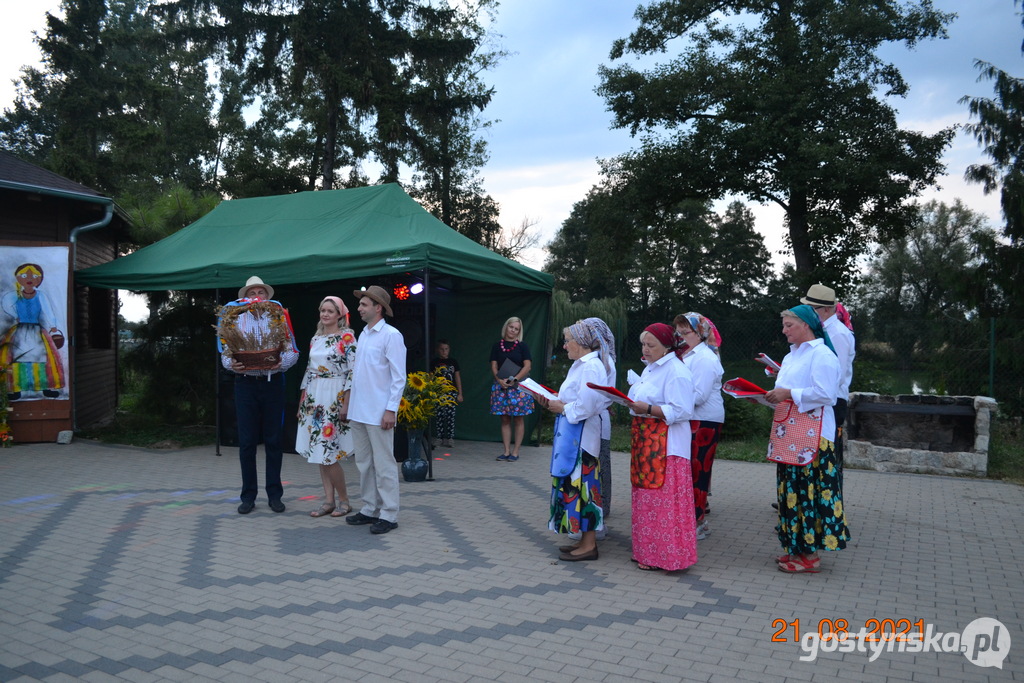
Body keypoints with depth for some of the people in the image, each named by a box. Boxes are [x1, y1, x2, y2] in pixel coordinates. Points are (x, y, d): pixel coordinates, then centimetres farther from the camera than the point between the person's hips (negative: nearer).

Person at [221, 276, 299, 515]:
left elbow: (292, 351, 1)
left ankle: (274, 494, 14)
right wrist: (231, 364, -17)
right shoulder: (236, 320, 8)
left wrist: (282, 363, -20)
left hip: (272, 383, 0)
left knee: (273, 441, 4)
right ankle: (248, 495, 13)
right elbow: (225, 353, 5)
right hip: (245, 384, 1)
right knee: (247, 441, 3)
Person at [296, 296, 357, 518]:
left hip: (334, 398, -7)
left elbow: (353, 371, -12)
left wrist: (346, 403, -16)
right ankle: (329, 500, 15)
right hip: (315, 399, 7)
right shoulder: (315, 338, 13)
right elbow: (310, 369, 17)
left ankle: (343, 500, 8)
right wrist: (303, 398, 14)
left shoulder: (347, 337, -7)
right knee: (319, 451, 7)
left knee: (329, 452, -8)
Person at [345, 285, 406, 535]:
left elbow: (398, 377, -12)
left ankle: (389, 515, 5)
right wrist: (350, 404, 13)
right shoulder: (362, 335, 14)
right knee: (364, 463, 14)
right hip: (358, 411, 8)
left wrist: (391, 410, -17)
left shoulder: (391, 336, -9)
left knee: (383, 465, -2)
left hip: (378, 413, -8)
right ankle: (370, 509, 24)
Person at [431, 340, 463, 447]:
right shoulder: (434, 363, 5)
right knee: (439, 416, -2)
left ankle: (450, 438, -1)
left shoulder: (453, 362, 9)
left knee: (451, 415, -6)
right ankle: (441, 438, 6)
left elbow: (458, 378, 11)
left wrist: (460, 394, 8)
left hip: (451, 392, 0)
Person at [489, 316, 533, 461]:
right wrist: (499, 380, -12)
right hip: (501, 385, 3)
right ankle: (506, 451, 10)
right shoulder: (497, 346, 9)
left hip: (518, 386, -2)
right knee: (505, 419, 5)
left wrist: (514, 379, -14)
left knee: (518, 419, 0)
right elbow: (494, 366, 5)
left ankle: (515, 451, 5)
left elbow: (527, 366, -5)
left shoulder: (522, 346, 2)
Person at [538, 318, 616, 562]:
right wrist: (554, 403, 5)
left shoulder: (591, 366, -18)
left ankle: (589, 545, 4)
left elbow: (586, 406, -25)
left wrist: (561, 408, -12)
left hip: (584, 436, -10)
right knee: (576, 484, 13)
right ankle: (586, 539, 22)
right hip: (574, 435, 10)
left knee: (582, 484, -5)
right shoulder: (583, 364, 15)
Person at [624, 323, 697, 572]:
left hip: (665, 446, -9)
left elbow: (680, 411, -21)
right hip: (645, 441, 10)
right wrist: (632, 403, 7)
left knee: (662, 497, -5)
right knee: (645, 495, 13)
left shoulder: (676, 372, -14)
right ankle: (648, 550, 23)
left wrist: (646, 408, -25)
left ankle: (664, 555, 6)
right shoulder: (651, 368, 16)